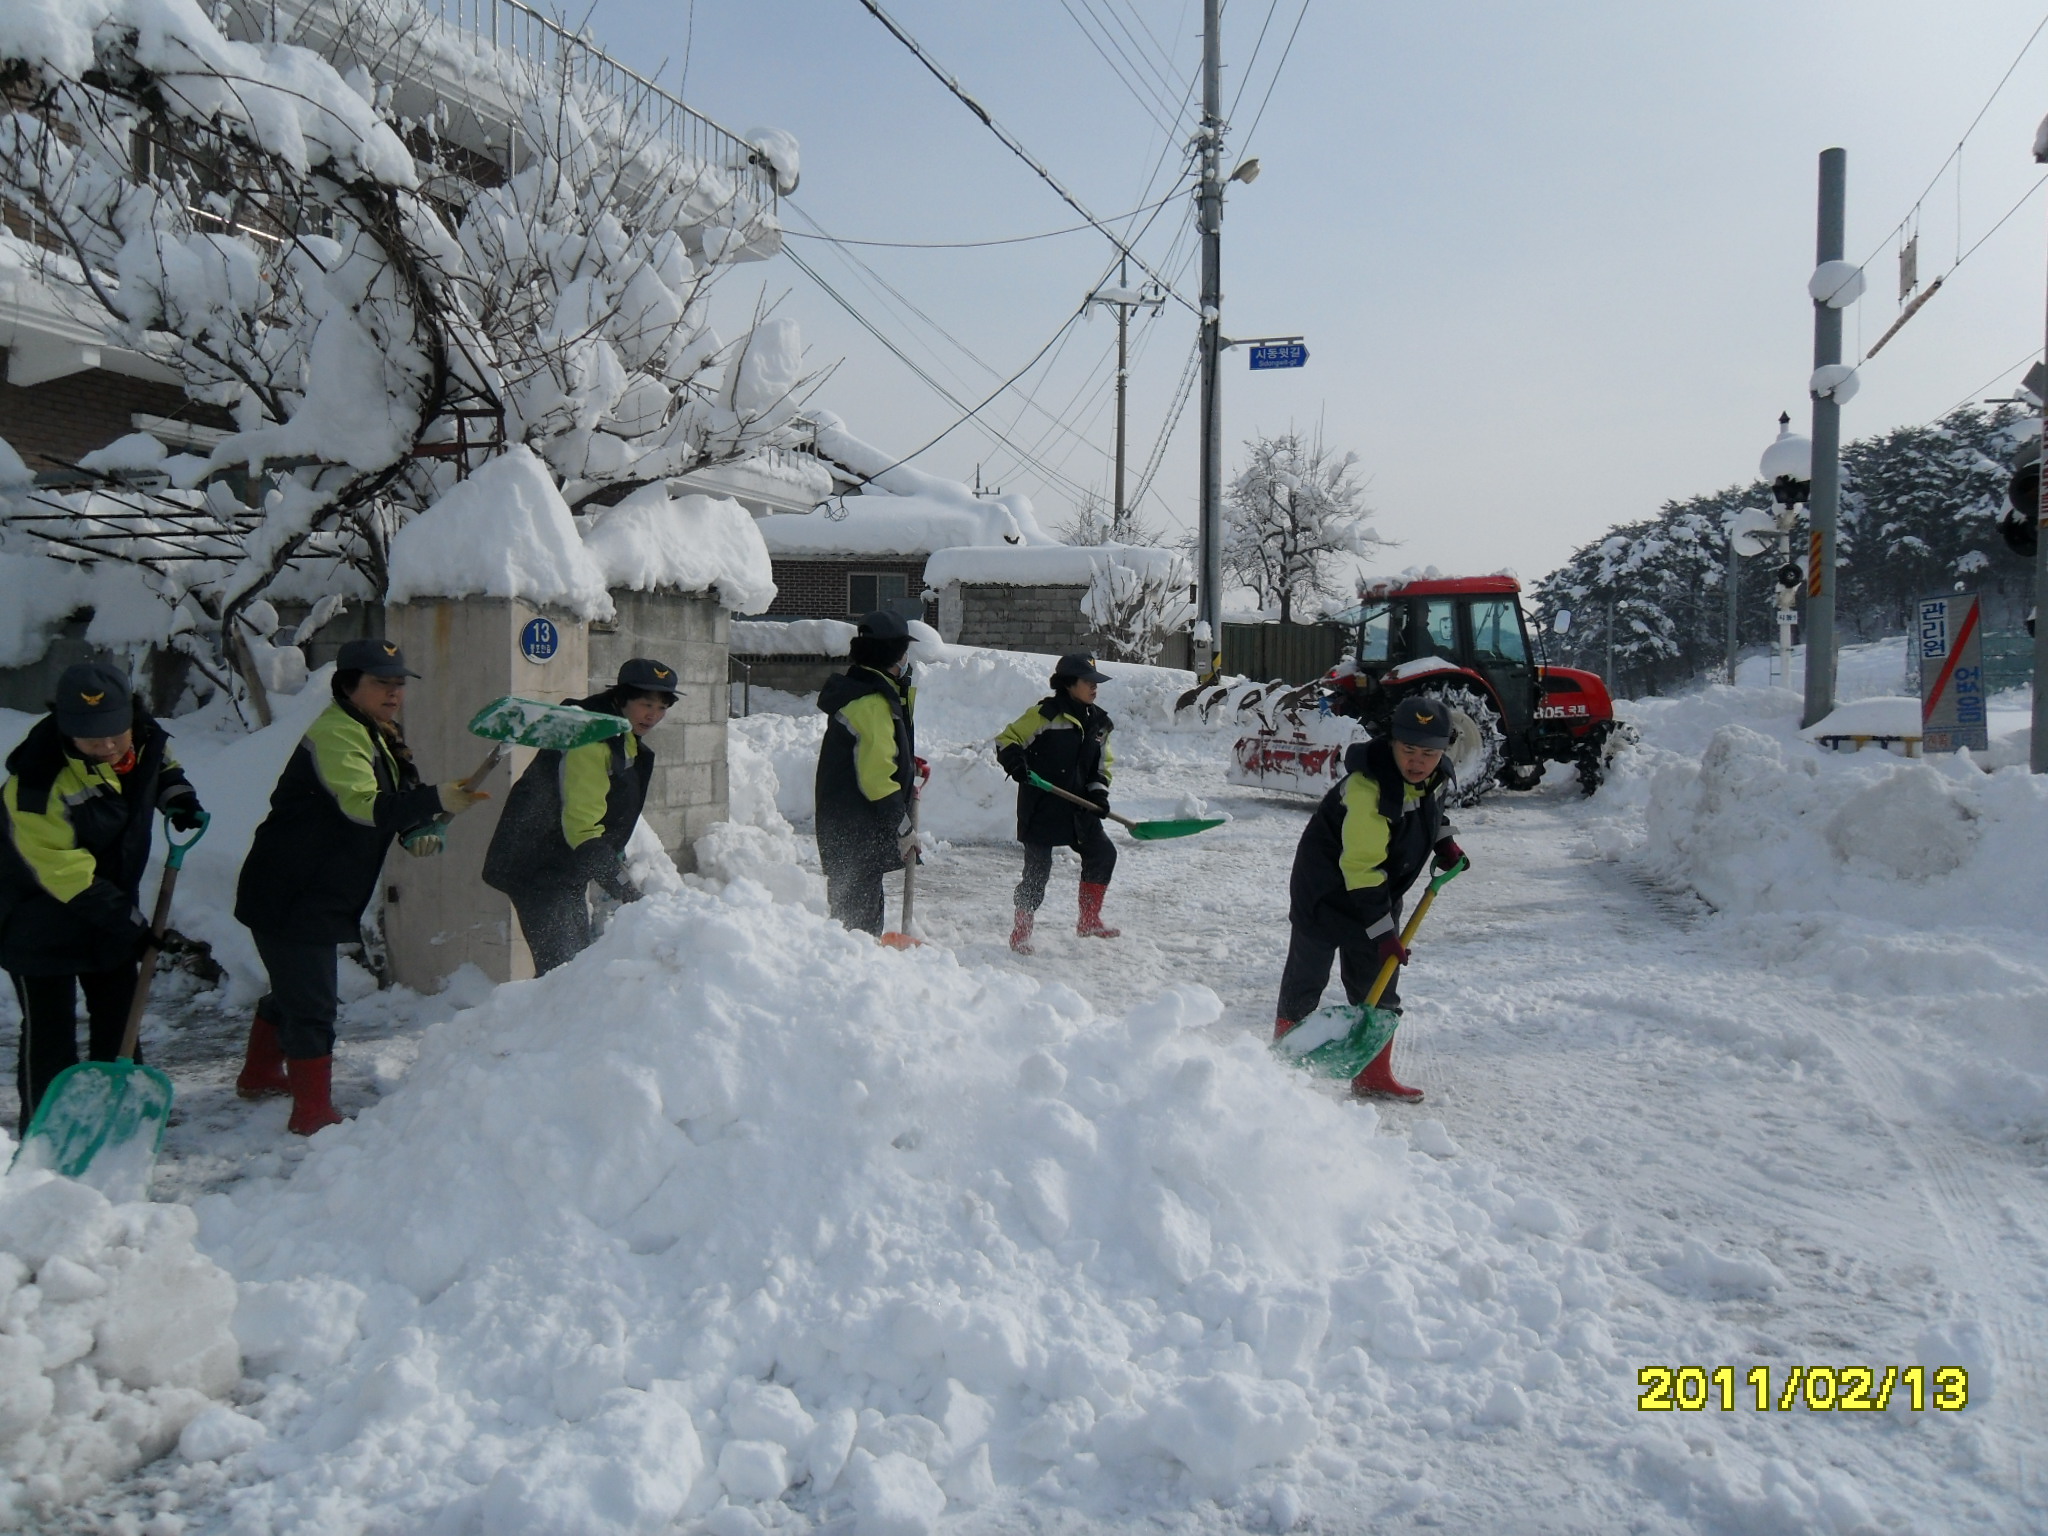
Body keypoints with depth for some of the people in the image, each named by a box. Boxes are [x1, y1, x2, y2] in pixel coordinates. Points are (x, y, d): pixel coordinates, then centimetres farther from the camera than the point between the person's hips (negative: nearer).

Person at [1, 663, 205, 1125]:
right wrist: (127, 923, -29)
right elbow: (66, 873, -28)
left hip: (114, 908, 7)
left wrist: (176, 793, -5)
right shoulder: (38, 783, -31)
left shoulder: (145, 737, -12)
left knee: (119, 1019, 16)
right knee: (49, 1035, -1)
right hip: (41, 920, -7)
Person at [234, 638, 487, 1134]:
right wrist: (434, 800, -45)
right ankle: (313, 1114, 1)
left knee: (293, 990, 25)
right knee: (312, 1005, -6)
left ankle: (259, 1075, 44)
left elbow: (394, 801, 18)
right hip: (289, 899, -11)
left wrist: (418, 830, -3)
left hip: (318, 897, 11)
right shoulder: (335, 734, -21)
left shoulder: (380, 736, 12)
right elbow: (363, 807, -35)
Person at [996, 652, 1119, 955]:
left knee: (1103, 853, 3)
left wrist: (1099, 793, 2)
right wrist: (1015, 762, -25)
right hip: (1041, 807, -6)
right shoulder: (1044, 714, -10)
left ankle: (1089, 921, 18)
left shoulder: (1098, 723, 11)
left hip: (1077, 807, 7)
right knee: (1037, 867, -4)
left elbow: (1101, 765, 18)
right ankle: (1021, 931, 11)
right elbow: (1006, 740, -7)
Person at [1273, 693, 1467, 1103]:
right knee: (1306, 977, 3)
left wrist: (1444, 840, 6)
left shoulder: (1436, 776, -6)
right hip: (1326, 892, -7)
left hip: (1378, 891, 7)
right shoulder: (1367, 788, -33)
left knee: (1378, 984, 9)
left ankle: (1374, 1075, 20)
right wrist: (1383, 931, -30)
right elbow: (1362, 870, -31)